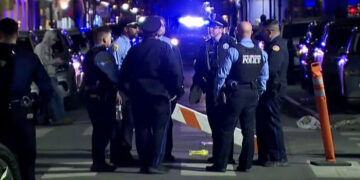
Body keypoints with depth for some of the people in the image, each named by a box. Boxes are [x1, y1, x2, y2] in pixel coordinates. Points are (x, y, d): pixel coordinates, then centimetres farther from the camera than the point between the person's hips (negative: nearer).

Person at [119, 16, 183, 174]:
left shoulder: (134, 50, 5)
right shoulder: (164, 48, -7)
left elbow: (124, 73, 6)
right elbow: (175, 71, -13)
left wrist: (128, 92, 15)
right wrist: (177, 90, -3)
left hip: (138, 95, 4)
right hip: (159, 95, -4)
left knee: (142, 129, 8)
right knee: (159, 129, 1)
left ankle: (144, 164, 10)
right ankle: (154, 164, -4)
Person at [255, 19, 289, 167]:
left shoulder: (278, 45, -15)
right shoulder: (272, 44, 17)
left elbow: (271, 69, -25)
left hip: (273, 91, -10)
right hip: (267, 90, 10)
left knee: (272, 123, -5)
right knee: (262, 123, 14)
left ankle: (279, 158, 2)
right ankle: (265, 156, 22)